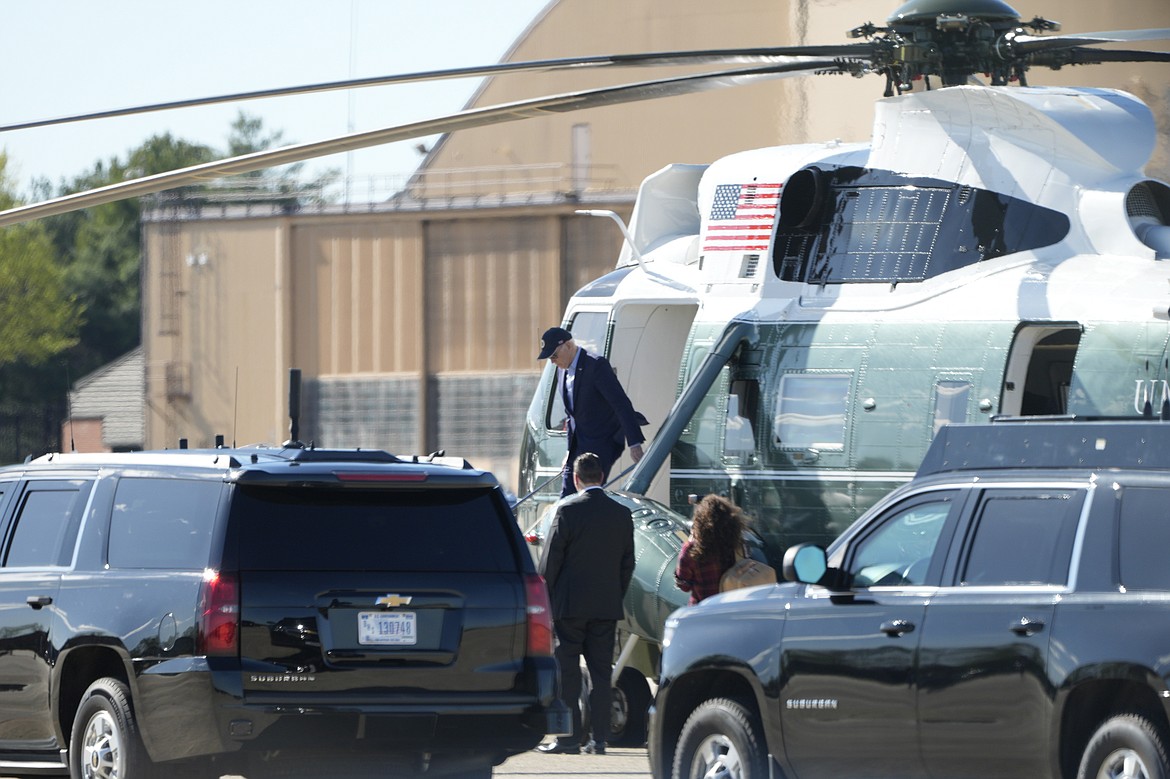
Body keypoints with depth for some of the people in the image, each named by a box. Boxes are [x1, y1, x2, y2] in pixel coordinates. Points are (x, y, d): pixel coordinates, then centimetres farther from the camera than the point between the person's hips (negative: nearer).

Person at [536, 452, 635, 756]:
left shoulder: (567, 510, -10)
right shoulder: (621, 514, 5)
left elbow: (550, 559, -8)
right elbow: (627, 563, 10)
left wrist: (544, 598, 2)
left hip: (570, 604, -4)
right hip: (607, 605, 4)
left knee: (566, 673, 0)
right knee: (601, 672, 6)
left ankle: (570, 738, -3)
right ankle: (599, 738, 4)